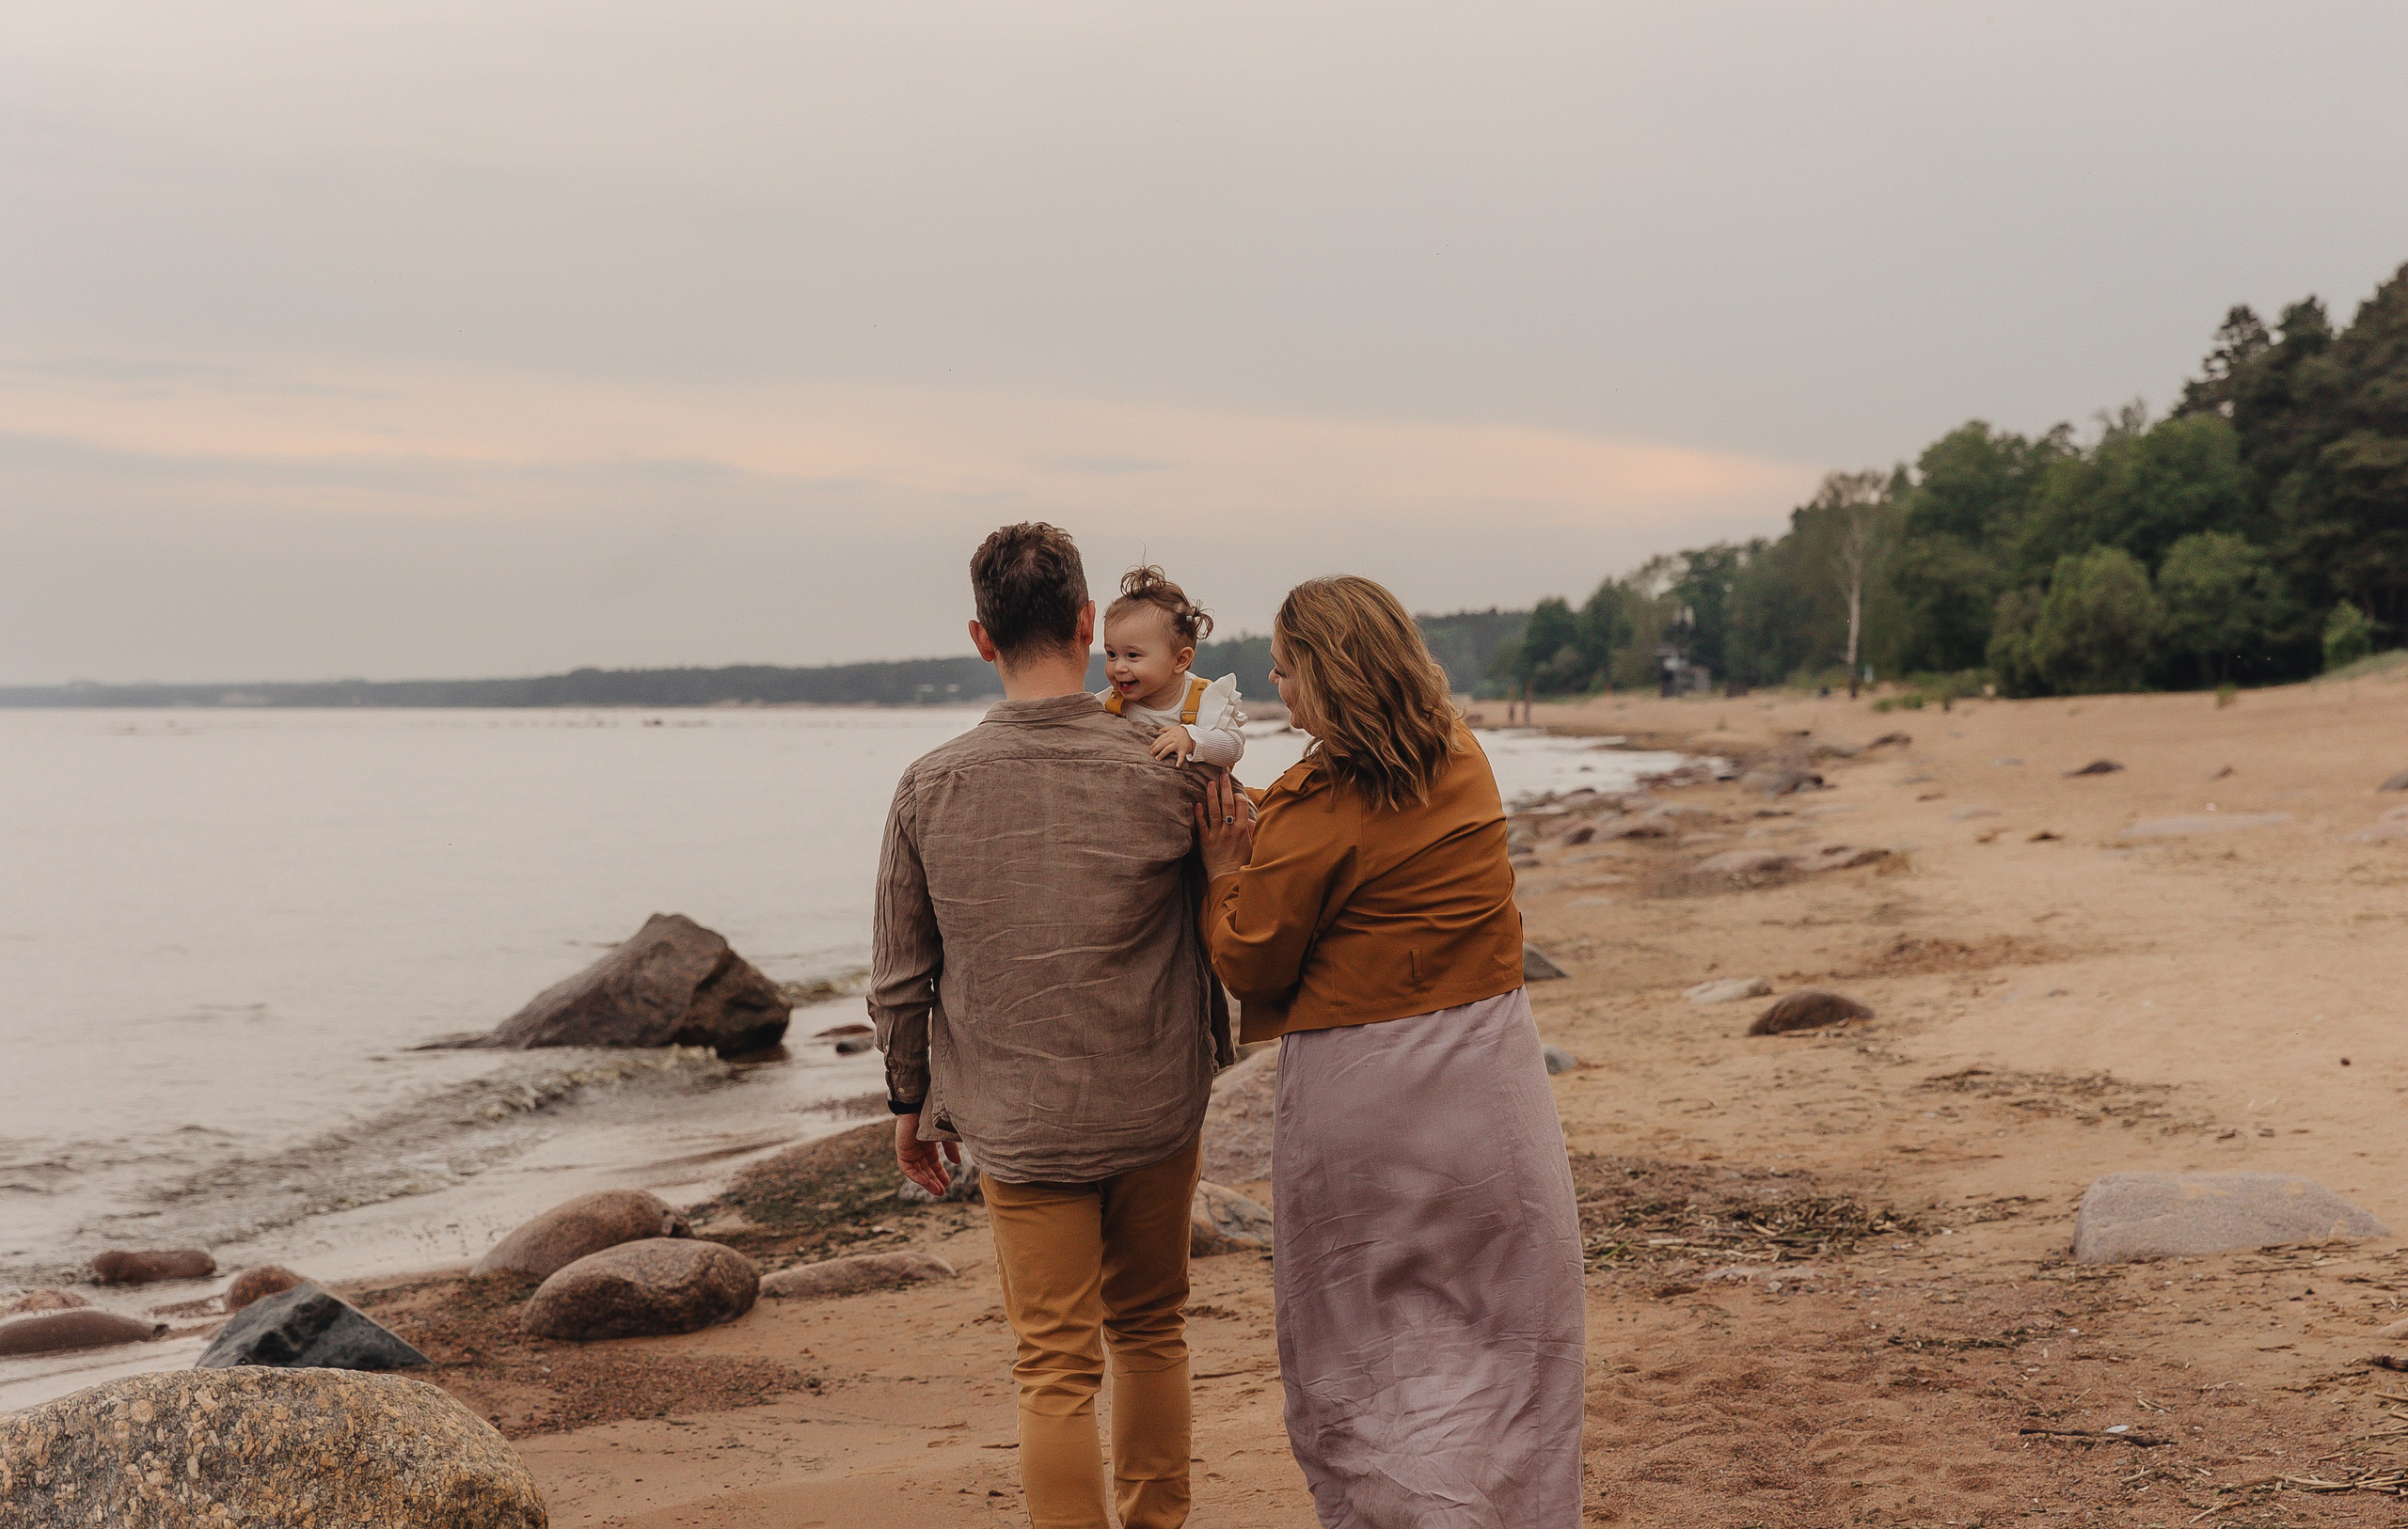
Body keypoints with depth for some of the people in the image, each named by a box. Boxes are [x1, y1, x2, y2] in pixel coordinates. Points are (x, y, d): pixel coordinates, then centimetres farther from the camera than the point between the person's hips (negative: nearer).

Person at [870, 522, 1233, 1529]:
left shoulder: (932, 787, -8)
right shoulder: (1169, 772, -10)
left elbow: (899, 978, 1)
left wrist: (911, 1103, 12)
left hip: (1017, 1124, -1)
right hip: (1156, 1109, 1)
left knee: (1056, 1371, 5)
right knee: (1149, 1333, 20)